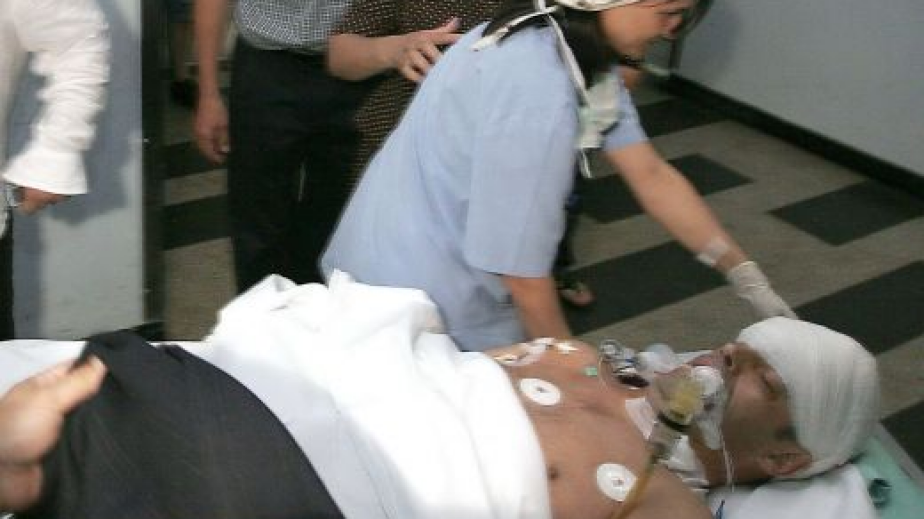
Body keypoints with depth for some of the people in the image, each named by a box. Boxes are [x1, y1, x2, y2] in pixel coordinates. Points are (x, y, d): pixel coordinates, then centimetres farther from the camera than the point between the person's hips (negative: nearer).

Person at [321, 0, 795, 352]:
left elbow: (652, 176, 1)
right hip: (420, 299, -9)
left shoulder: (583, 54, -2)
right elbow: (519, 262, -24)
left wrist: (752, 282, -1)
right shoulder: (536, 87, -31)